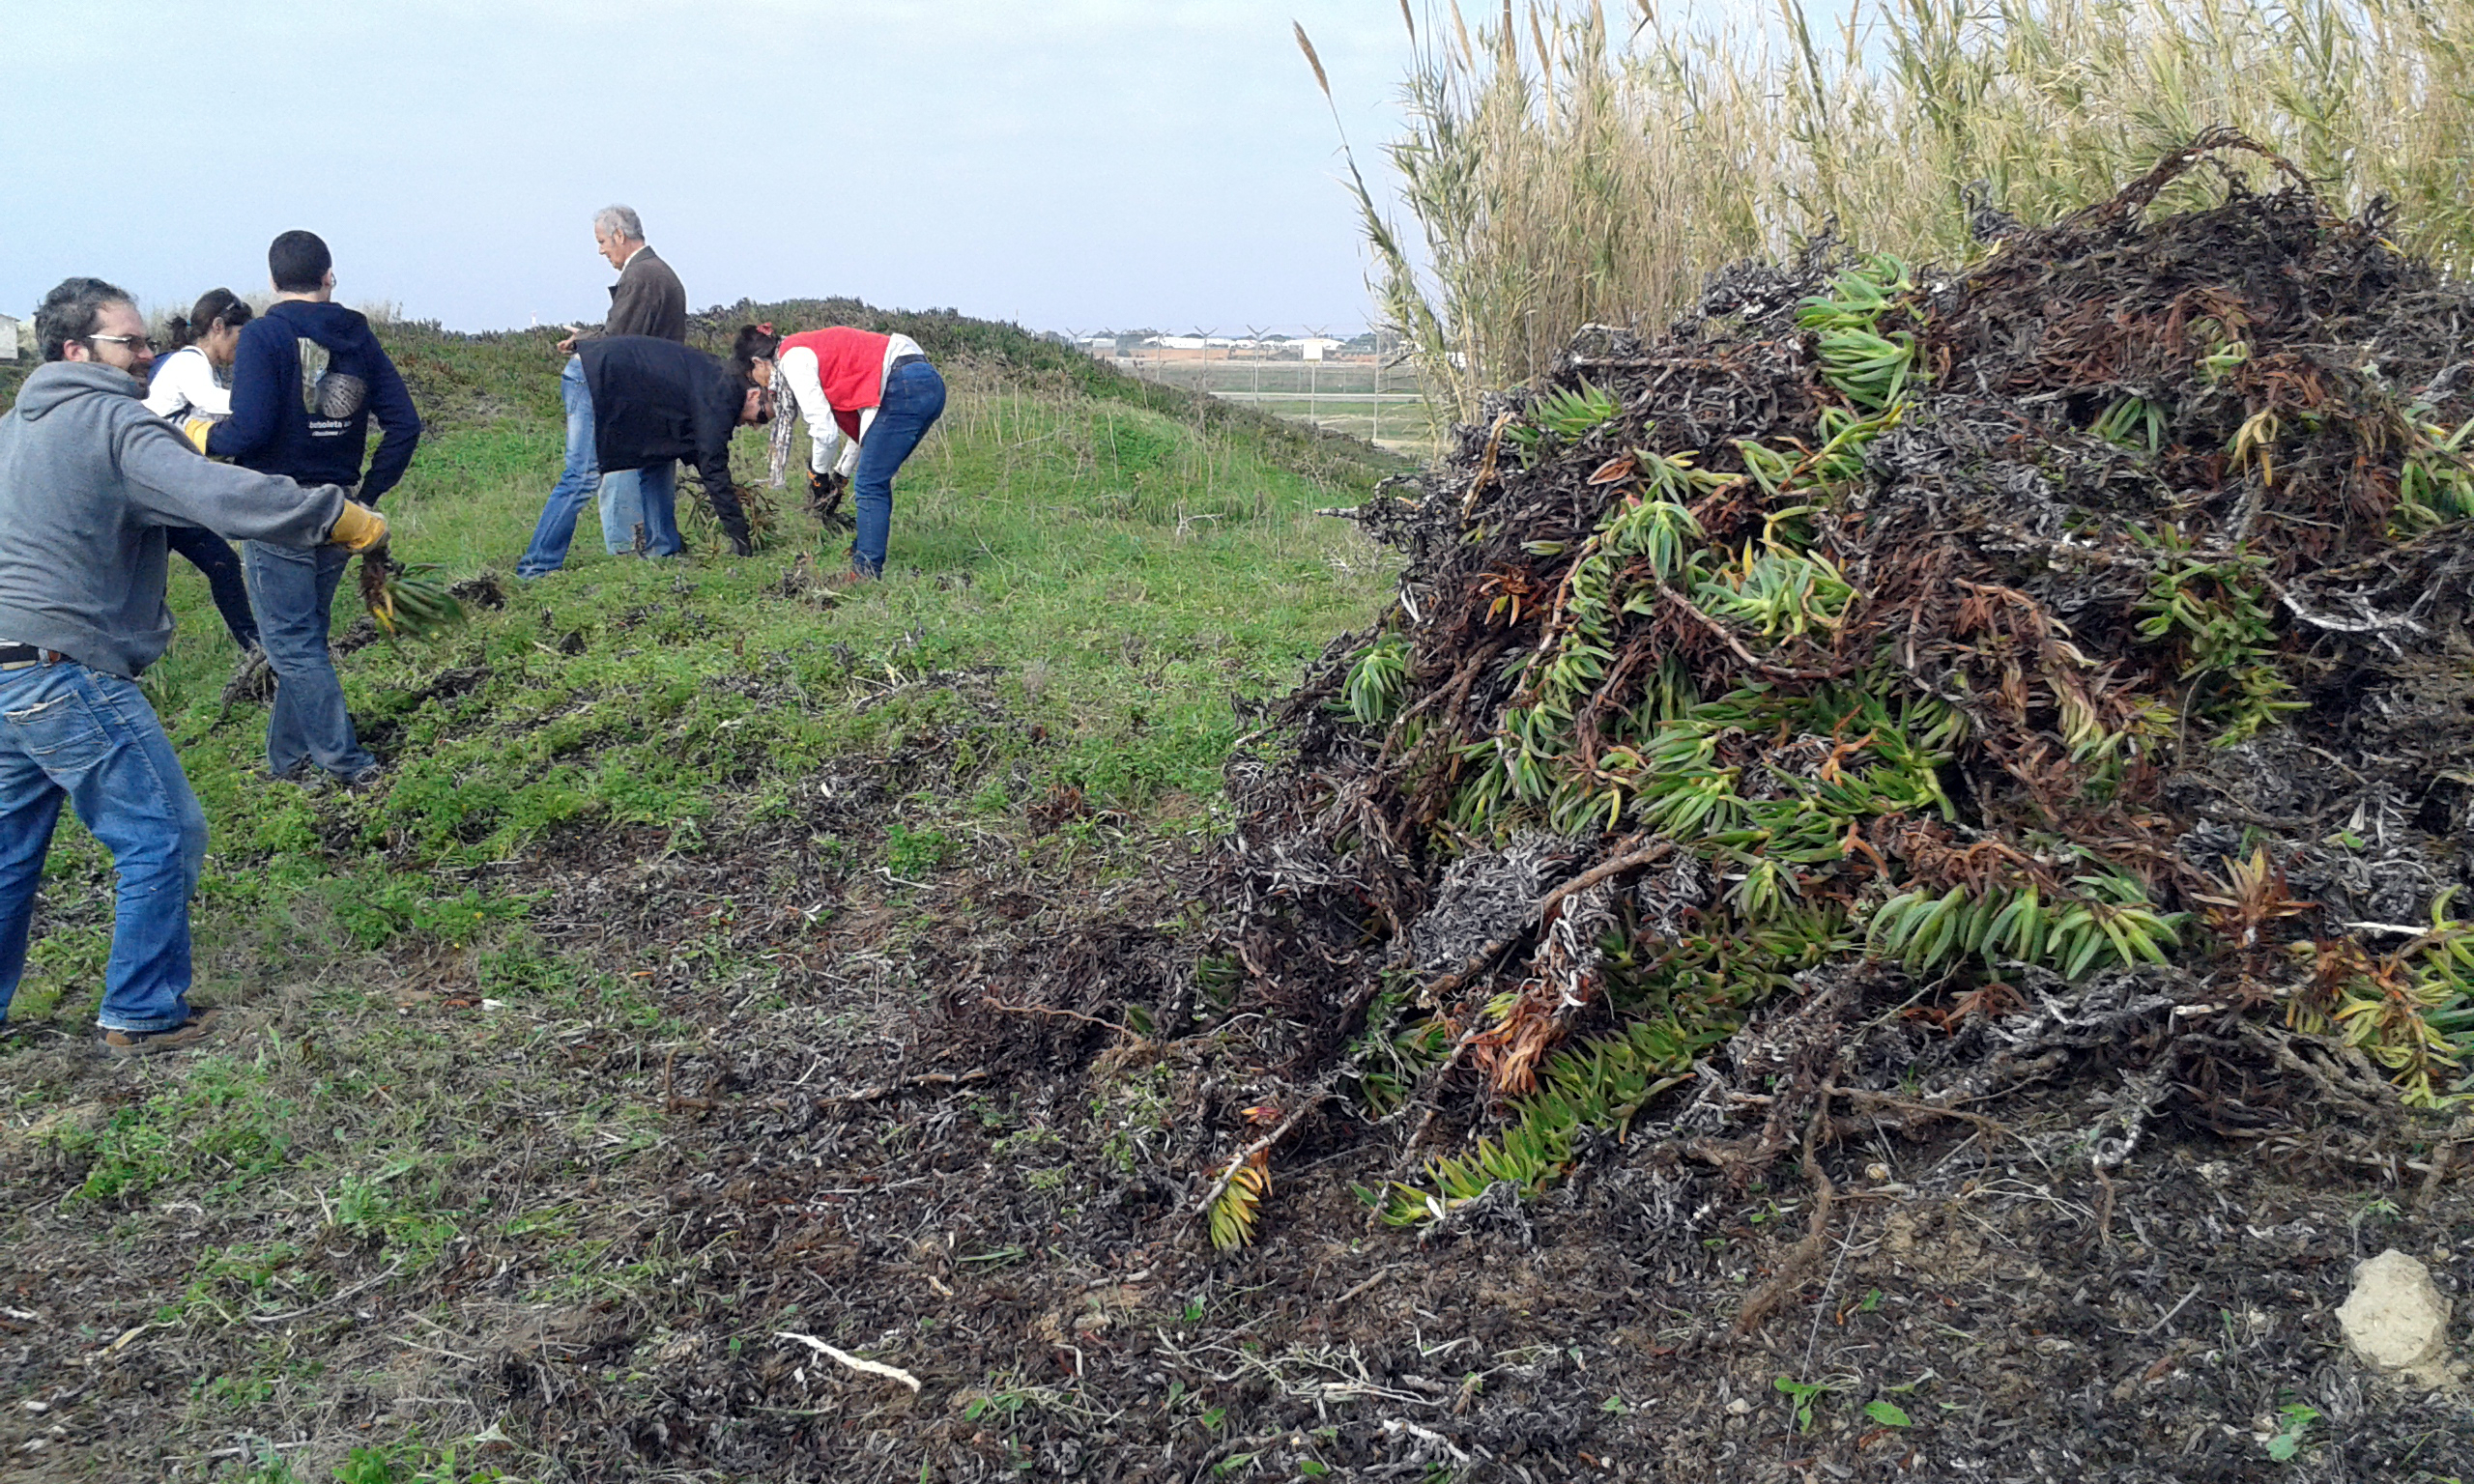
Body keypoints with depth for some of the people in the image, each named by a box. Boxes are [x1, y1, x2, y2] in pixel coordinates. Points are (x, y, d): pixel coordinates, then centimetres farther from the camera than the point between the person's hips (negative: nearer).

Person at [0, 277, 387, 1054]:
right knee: (161, 836, 2)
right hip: (69, 676, -9)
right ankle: (144, 1014, 8)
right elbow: (219, 495, -25)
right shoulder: (111, 422, -11)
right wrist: (346, 517, -22)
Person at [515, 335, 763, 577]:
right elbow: (713, 466, -19)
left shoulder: (722, 380, 13)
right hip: (590, 376, -11)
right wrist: (738, 532, -17)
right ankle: (535, 568, -14)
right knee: (583, 477, -14)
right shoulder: (720, 394, -17)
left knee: (654, 463, 11)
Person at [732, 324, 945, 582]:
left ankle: (865, 572, -2)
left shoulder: (793, 359, -4)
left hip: (905, 388, -10)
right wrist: (841, 474, 29)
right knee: (874, 481, 17)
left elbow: (824, 429, -10)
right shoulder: (807, 348, 25)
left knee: (869, 485, -4)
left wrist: (818, 474, 8)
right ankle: (862, 555, 24)